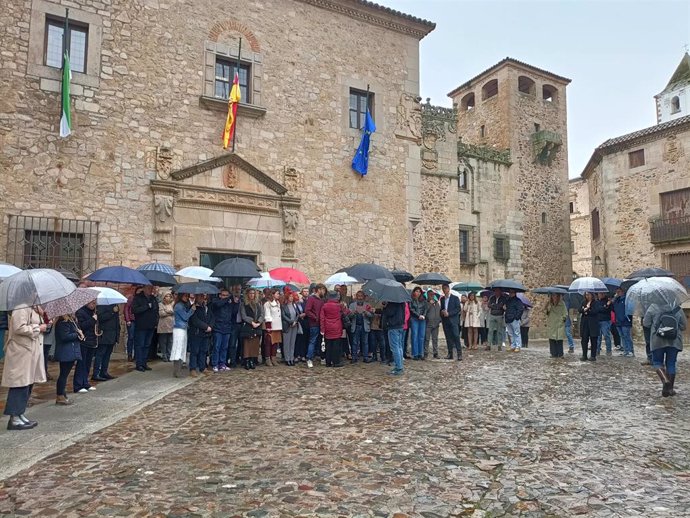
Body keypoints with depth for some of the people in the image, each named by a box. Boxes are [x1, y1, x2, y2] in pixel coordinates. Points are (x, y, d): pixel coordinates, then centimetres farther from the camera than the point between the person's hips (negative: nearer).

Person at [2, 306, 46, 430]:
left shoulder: (32, 309, 14)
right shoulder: (22, 308, -15)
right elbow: (19, 328, -24)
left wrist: (43, 324, 8)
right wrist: (38, 328, -15)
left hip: (30, 352, 10)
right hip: (21, 353, -10)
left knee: (27, 385, 13)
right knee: (20, 385, -4)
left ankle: (20, 415, 22)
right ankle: (14, 419, 4)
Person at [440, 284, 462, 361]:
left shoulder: (455, 298, 2)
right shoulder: (442, 299, 15)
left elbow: (458, 309, -6)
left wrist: (449, 313, -14)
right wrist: (442, 312, -3)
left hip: (453, 320, -4)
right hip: (445, 321, 4)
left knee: (456, 336, -12)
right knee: (448, 337, 5)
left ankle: (459, 354, -11)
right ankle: (450, 354, 9)